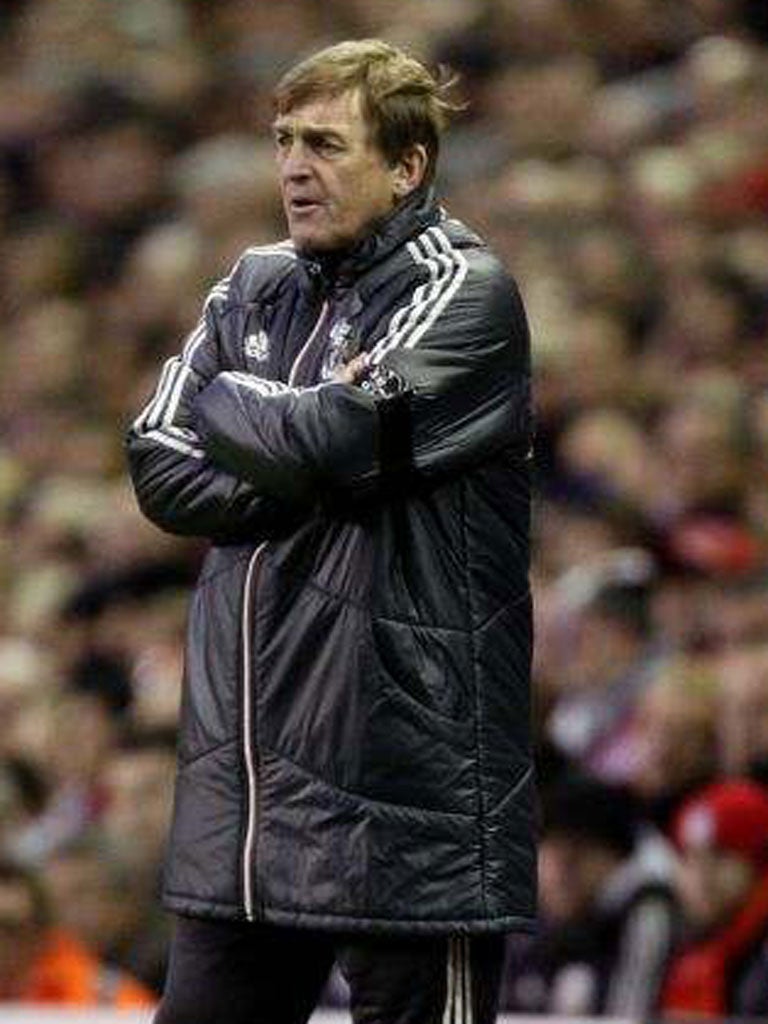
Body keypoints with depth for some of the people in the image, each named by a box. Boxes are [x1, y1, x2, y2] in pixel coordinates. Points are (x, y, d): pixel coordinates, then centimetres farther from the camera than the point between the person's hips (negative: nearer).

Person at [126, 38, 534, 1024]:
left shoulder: (462, 289, -6)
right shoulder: (256, 285, 15)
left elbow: (331, 442, -19)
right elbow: (159, 465, 5)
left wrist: (227, 402, 0)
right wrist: (302, 481, -9)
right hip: (242, 783, 7)